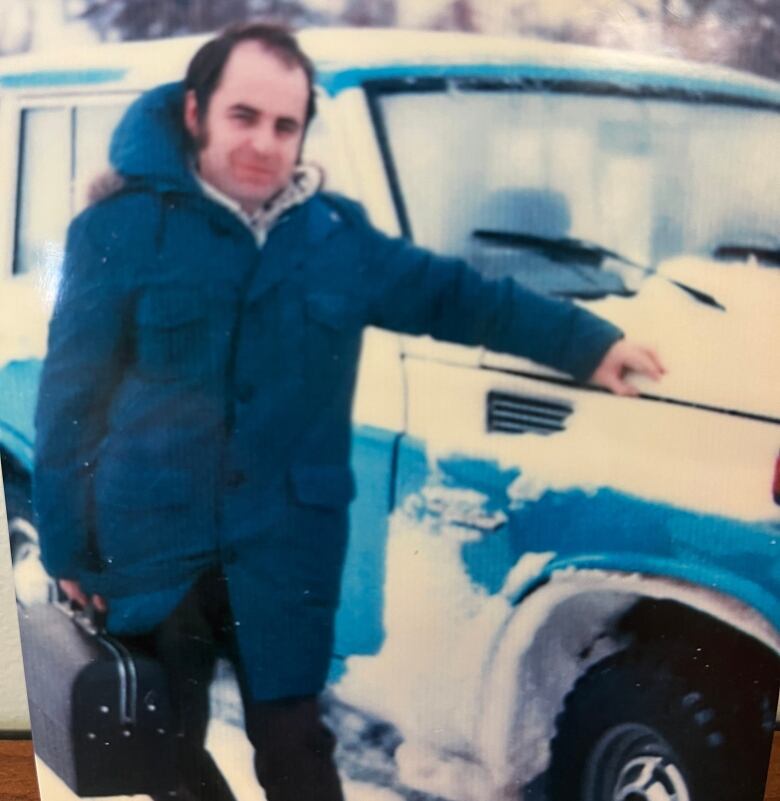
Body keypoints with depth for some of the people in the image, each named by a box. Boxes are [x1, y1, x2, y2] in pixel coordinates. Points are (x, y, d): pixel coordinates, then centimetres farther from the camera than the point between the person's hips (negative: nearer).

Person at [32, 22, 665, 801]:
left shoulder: (338, 235, 4)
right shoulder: (121, 229, -6)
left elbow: (455, 294, 11)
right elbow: (71, 400, -5)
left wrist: (587, 342, 8)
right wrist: (66, 546, -4)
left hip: (285, 553, 2)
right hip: (151, 549, -1)